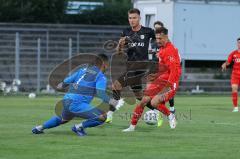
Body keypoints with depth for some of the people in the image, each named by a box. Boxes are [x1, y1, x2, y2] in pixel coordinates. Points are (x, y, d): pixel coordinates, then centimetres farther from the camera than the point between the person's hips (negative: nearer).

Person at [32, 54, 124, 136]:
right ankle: (79, 127, -4)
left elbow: (66, 81, 25)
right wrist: (112, 102, -18)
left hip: (66, 101, 9)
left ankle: (39, 128, 39)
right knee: (102, 117, -14)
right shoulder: (100, 76, -1)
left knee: (63, 119, 39)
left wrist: (61, 86, 44)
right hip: (77, 104, -9)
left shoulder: (83, 70, 19)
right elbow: (100, 93, -17)